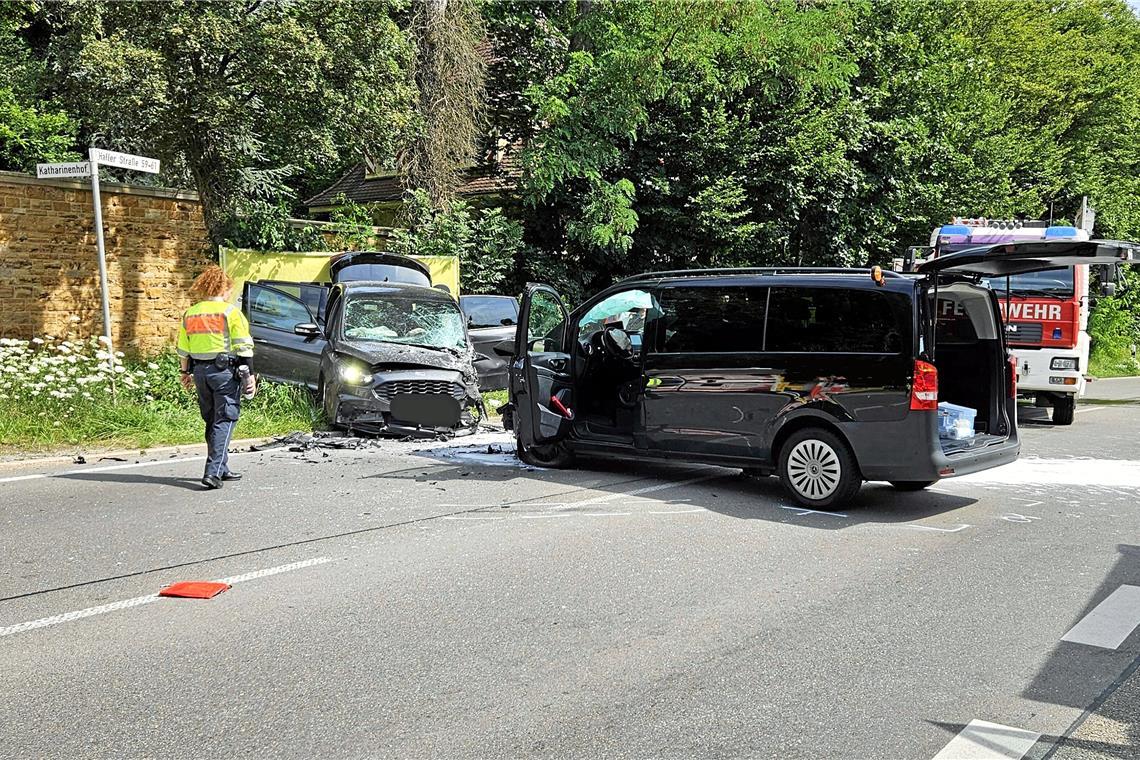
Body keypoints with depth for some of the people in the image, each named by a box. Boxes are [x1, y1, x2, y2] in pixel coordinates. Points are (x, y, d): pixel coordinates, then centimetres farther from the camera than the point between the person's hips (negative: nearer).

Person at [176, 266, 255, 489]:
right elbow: (244, 347, -9)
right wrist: (250, 375, -5)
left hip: (200, 371, 6)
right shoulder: (230, 312, -7)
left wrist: (186, 373, 26)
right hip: (224, 371, -6)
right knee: (224, 421, -4)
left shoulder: (189, 314, 10)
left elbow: (182, 349, 15)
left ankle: (221, 469, 22)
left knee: (212, 421, 16)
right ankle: (213, 471, -13)